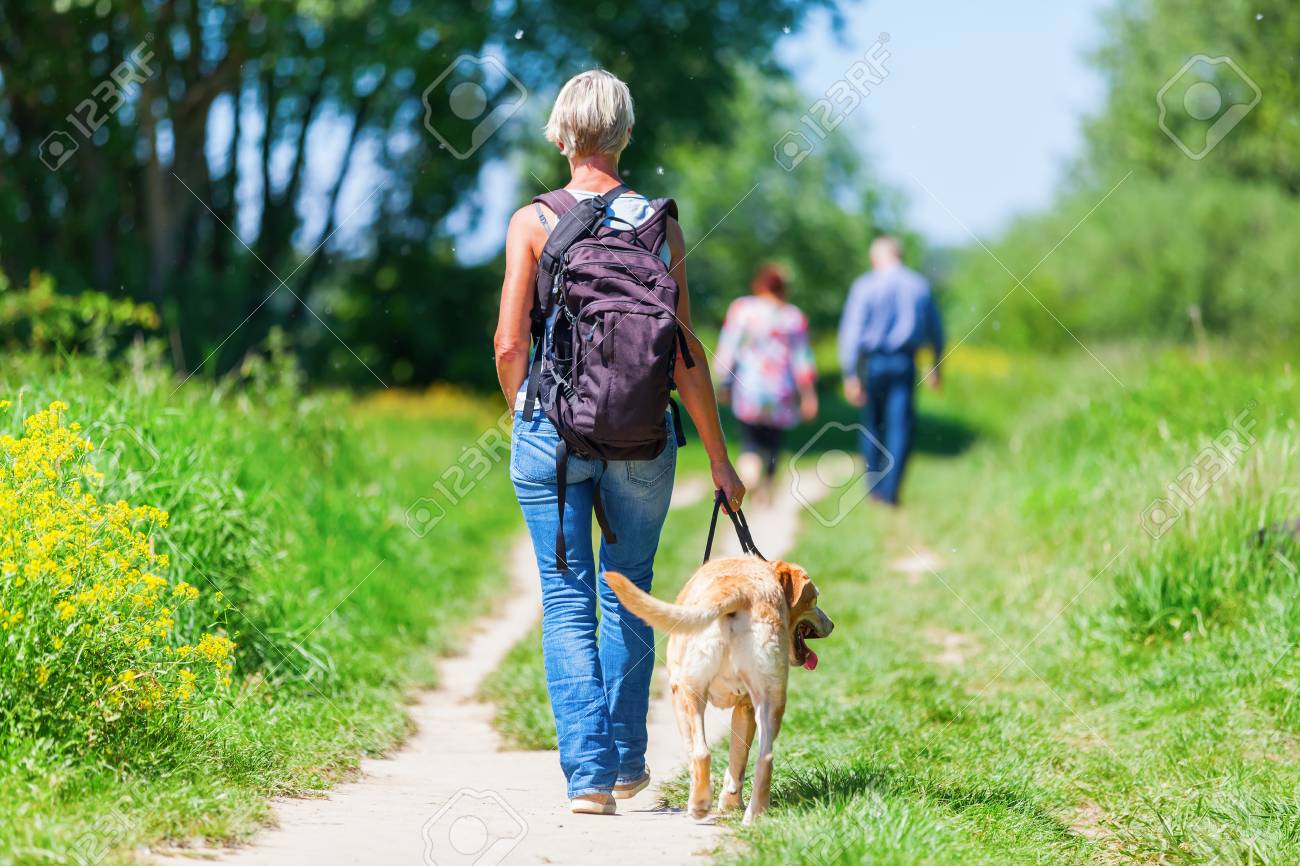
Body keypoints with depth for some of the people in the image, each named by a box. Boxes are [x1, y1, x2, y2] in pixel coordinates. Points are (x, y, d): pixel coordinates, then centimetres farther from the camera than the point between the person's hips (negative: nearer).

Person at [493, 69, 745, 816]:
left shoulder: (533, 221, -5)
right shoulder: (660, 223, 0)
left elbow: (509, 345, -7)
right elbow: (683, 351, -1)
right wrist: (719, 458, 6)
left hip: (552, 426, -2)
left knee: (568, 602, 3)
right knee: (628, 593, 17)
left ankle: (589, 770, -5)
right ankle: (627, 760, 26)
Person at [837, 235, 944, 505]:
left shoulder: (866, 285, -5)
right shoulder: (919, 285, 5)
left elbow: (852, 330, -10)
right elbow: (935, 331, 14)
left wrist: (850, 374, -10)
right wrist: (936, 367, 26)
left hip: (872, 362, -1)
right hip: (905, 362, 1)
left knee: (872, 424, 14)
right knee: (900, 425, -2)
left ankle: (874, 485, 20)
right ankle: (890, 488, -14)